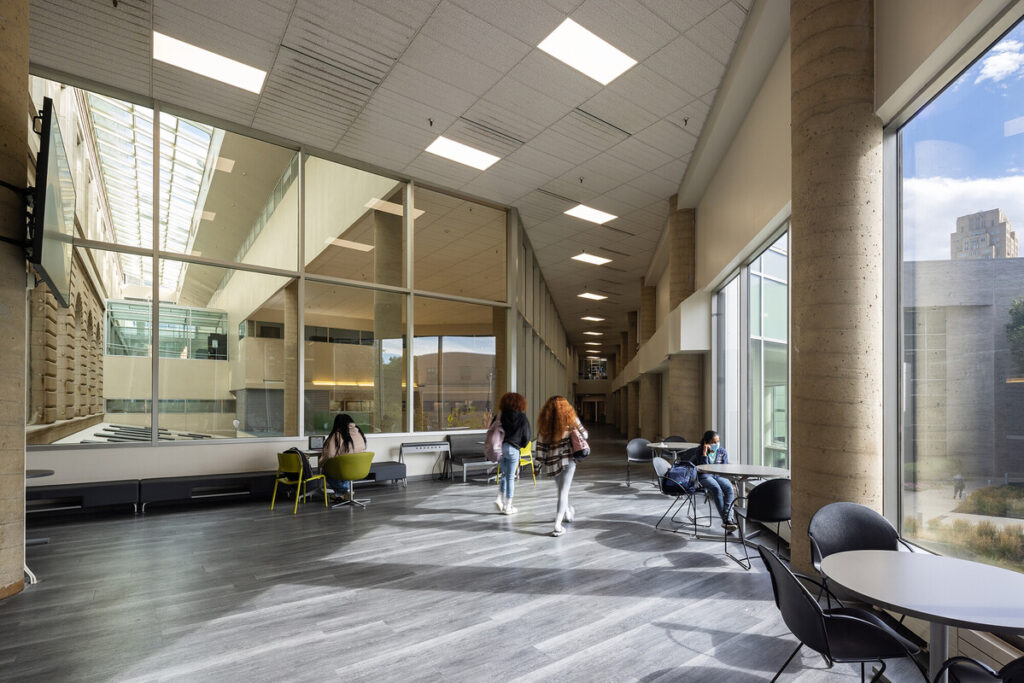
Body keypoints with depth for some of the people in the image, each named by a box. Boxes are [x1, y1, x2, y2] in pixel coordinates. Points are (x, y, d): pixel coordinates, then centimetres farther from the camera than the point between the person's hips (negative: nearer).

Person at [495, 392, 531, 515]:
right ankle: (508, 507, 12)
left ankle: (500, 498, 10)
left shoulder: (501, 416, 0)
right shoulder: (522, 418, -5)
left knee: (505, 473, 21)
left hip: (500, 447, 3)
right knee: (510, 477, 6)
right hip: (513, 449, -3)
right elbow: (527, 437, -2)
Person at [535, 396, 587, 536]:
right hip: (568, 459, -3)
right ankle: (557, 525, -6)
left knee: (562, 490, 23)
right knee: (563, 492, 1)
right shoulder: (570, 419, -7)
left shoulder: (544, 423, -3)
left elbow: (541, 444, -2)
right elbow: (584, 435, 4)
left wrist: (541, 462, 6)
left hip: (552, 461, 3)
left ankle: (568, 512, 44)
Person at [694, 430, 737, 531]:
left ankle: (728, 518, -35)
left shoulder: (722, 451, 8)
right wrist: (704, 452, -20)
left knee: (729, 487, -29)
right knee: (716, 488, -34)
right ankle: (725, 519, -31)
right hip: (704, 476, -3)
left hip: (718, 475, 3)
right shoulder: (700, 451, -3)